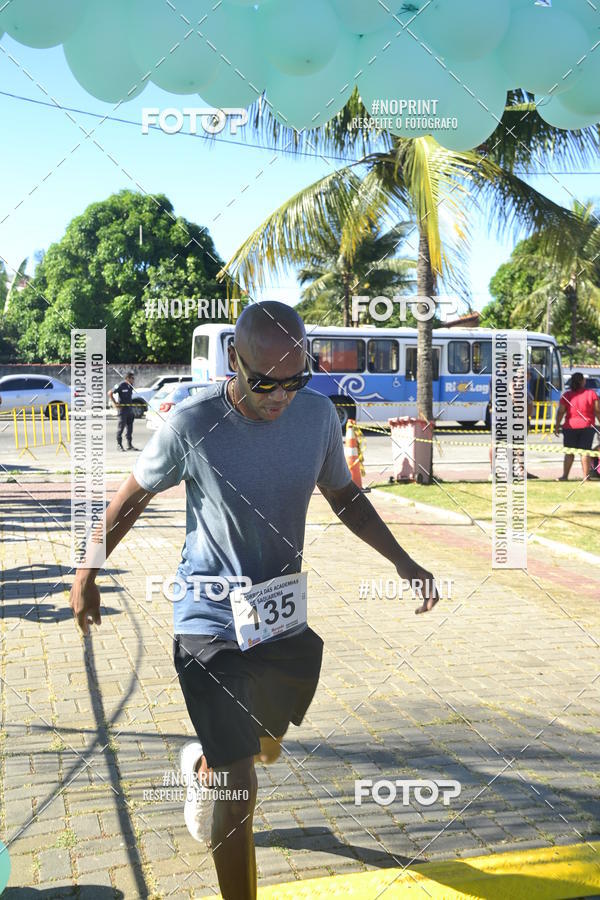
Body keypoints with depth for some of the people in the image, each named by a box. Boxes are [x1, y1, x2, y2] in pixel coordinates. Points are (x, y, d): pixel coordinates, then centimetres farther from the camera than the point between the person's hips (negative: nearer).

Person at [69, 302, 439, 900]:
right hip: (211, 620, -5)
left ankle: (201, 763, 59)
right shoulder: (193, 424, -20)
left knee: (266, 747, 25)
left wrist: (402, 561, -1)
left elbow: (344, 497, 7)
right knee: (237, 786, -8)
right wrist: (86, 575, 4)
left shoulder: (318, 414, -10)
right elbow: (132, 497, -4)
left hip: (284, 615, 5)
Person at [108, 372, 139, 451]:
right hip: (122, 408, -7)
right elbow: (110, 393, -13)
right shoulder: (121, 385, -13)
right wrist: (115, 403, -14)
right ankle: (119, 444, 7)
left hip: (130, 408, 7)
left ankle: (129, 444, 12)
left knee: (130, 427, 8)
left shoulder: (130, 386, 11)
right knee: (121, 426, -2)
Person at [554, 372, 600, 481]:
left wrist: (557, 426, 6)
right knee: (585, 451, 3)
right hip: (587, 427, 0)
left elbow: (560, 412, -2)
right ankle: (586, 476, 0)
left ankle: (565, 475, 6)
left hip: (570, 426, 1)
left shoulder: (566, 395, -2)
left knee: (569, 452, 7)